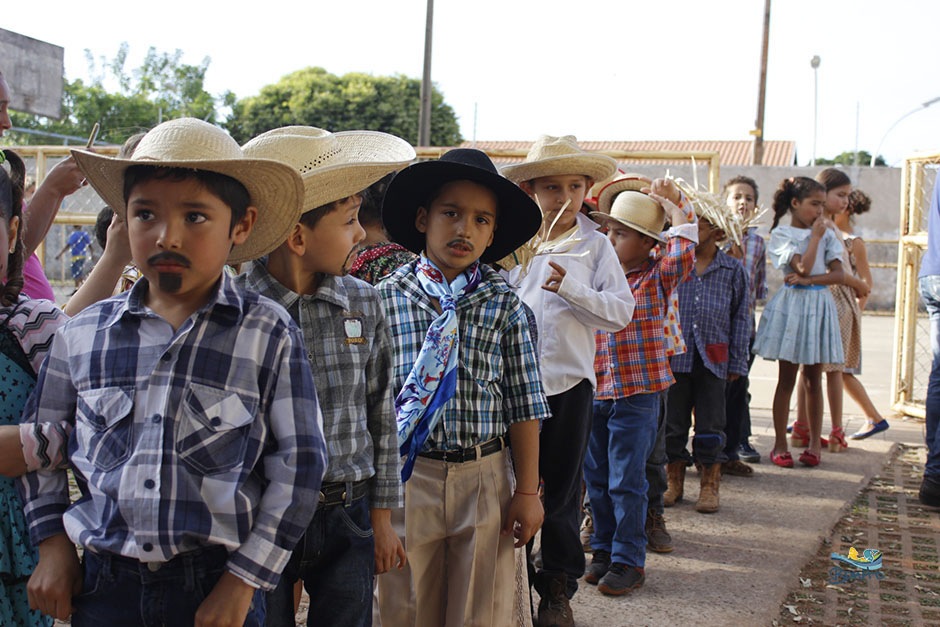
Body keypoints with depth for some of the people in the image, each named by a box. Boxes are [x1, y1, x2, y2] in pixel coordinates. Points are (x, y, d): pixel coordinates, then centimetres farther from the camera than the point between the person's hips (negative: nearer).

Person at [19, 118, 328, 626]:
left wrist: (243, 581, -8)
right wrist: (52, 541, 8)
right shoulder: (82, 334, 1)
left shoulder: (269, 335, -8)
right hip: (105, 583, 3)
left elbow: (298, 465, -7)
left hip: (217, 584, -2)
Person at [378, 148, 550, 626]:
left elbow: (523, 404, 1)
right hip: (407, 475, 0)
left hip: (485, 477, 1)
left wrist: (527, 491, -1)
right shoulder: (386, 296, -2)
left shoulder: (504, 303, 0)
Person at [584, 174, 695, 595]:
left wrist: (672, 207, -15)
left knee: (626, 482, 1)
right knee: (597, 479, 13)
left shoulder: (656, 277, -6)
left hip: (637, 396, -5)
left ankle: (628, 561, 14)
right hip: (595, 392, 5)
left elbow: (682, 253, -24)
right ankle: (603, 549, 29)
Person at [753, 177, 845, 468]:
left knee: (813, 378, 7)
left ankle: (814, 442, 15)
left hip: (818, 305, 3)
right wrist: (815, 236, -7)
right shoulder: (781, 234, -3)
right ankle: (780, 443, 8)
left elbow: (838, 274, 1)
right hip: (791, 305, -3)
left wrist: (808, 279, -12)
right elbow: (803, 267, -13)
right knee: (786, 378, 1)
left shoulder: (827, 234, 10)